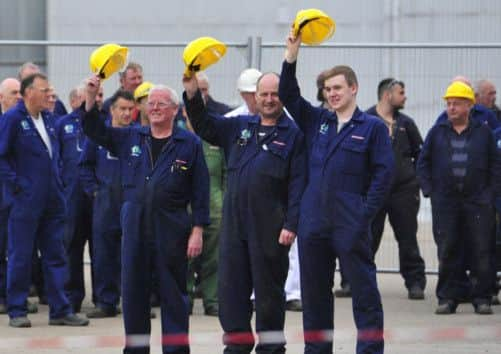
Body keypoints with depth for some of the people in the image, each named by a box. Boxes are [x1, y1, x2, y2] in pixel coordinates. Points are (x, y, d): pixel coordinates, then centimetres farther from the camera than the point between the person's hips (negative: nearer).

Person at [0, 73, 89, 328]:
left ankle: (60, 310, 11)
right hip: (25, 201, -7)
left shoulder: (47, 119, 13)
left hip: (51, 200, 7)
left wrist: (58, 182, 15)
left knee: (55, 256, 7)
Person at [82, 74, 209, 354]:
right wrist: (92, 96, -8)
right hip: (135, 226, 4)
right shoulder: (130, 138, 12)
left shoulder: (189, 143, 0)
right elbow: (95, 131, 7)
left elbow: (200, 191, -1)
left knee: (173, 291, 1)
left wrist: (198, 231, -6)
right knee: (133, 289, 7)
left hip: (172, 229, -4)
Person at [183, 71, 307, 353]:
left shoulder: (293, 134, -4)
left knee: (269, 289, 4)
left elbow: (298, 183, -9)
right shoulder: (239, 127, 14)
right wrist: (192, 93, -2)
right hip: (235, 224, 5)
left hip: (270, 228, -5)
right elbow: (204, 126, 14)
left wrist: (291, 225, -15)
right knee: (231, 285, 7)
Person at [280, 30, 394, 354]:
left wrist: (366, 213, -11)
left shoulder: (373, 128, 0)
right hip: (314, 223, 5)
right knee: (314, 291, 11)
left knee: (364, 291, -3)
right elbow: (289, 96, 11)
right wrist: (292, 56, 0)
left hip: (351, 225, -5)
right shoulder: (317, 121, 14)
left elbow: (384, 172, -4)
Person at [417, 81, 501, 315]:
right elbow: (423, 162, 13)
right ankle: (447, 298, 7)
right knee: (447, 252, 1)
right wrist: (429, 190, 3)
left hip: (477, 202, -1)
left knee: (481, 251, -2)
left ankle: (482, 298, 5)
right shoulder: (438, 133, 9)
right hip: (445, 203, 1)